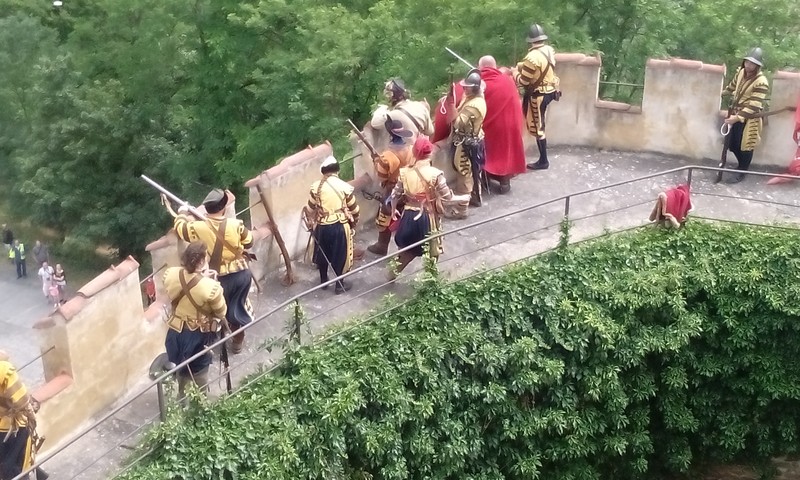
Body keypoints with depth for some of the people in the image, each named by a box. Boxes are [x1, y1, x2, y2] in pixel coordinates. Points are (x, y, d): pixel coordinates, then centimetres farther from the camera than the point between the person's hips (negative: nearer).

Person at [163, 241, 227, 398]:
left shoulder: (171, 275, -16)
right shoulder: (210, 287, -30)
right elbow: (221, 313, -13)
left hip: (176, 331, 5)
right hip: (198, 335, -5)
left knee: (181, 368, 27)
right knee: (199, 371, 20)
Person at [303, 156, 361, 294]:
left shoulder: (316, 187, -6)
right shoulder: (345, 187, -9)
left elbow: (310, 209, 2)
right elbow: (354, 210, -2)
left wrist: (311, 223, 20)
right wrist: (353, 224, 17)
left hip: (322, 226, 2)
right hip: (340, 226, -2)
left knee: (322, 254, 22)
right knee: (340, 256, 13)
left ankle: (323, 281, 37)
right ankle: (339, 285, 24)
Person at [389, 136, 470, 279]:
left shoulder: (405, 172, -8)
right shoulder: (435, 174, -20)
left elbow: (395, 195, 0)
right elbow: (447, 197, -14)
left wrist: (393, 210, 19)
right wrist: (464, 198, 4)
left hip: (409, 216, 4)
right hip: (427, 218, -4)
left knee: (409, 248, 25)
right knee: (430, 252, 18)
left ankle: (393, 271, 34)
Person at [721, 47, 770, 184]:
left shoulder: (761, 83, -23)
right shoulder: (740, 72, -1)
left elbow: (754, 106, -26)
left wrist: (738, 117, -31)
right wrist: (722, 93, 36)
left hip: (749, 119, -7)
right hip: (735, 113, 7)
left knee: (745, 146, 4)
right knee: (732, 144, 15)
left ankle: (742, 172, 22)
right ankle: (742, 165, 38)